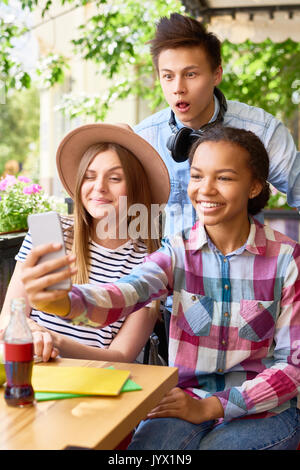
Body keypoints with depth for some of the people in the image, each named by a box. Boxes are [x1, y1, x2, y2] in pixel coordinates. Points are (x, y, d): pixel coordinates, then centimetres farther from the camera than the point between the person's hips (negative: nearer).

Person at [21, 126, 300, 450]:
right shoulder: (177, 251, -3)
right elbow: (124, 294, -25)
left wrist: (210, 407, -14)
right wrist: (61, 300, -47)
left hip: (265, 410, -1)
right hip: (183, 401, 1)